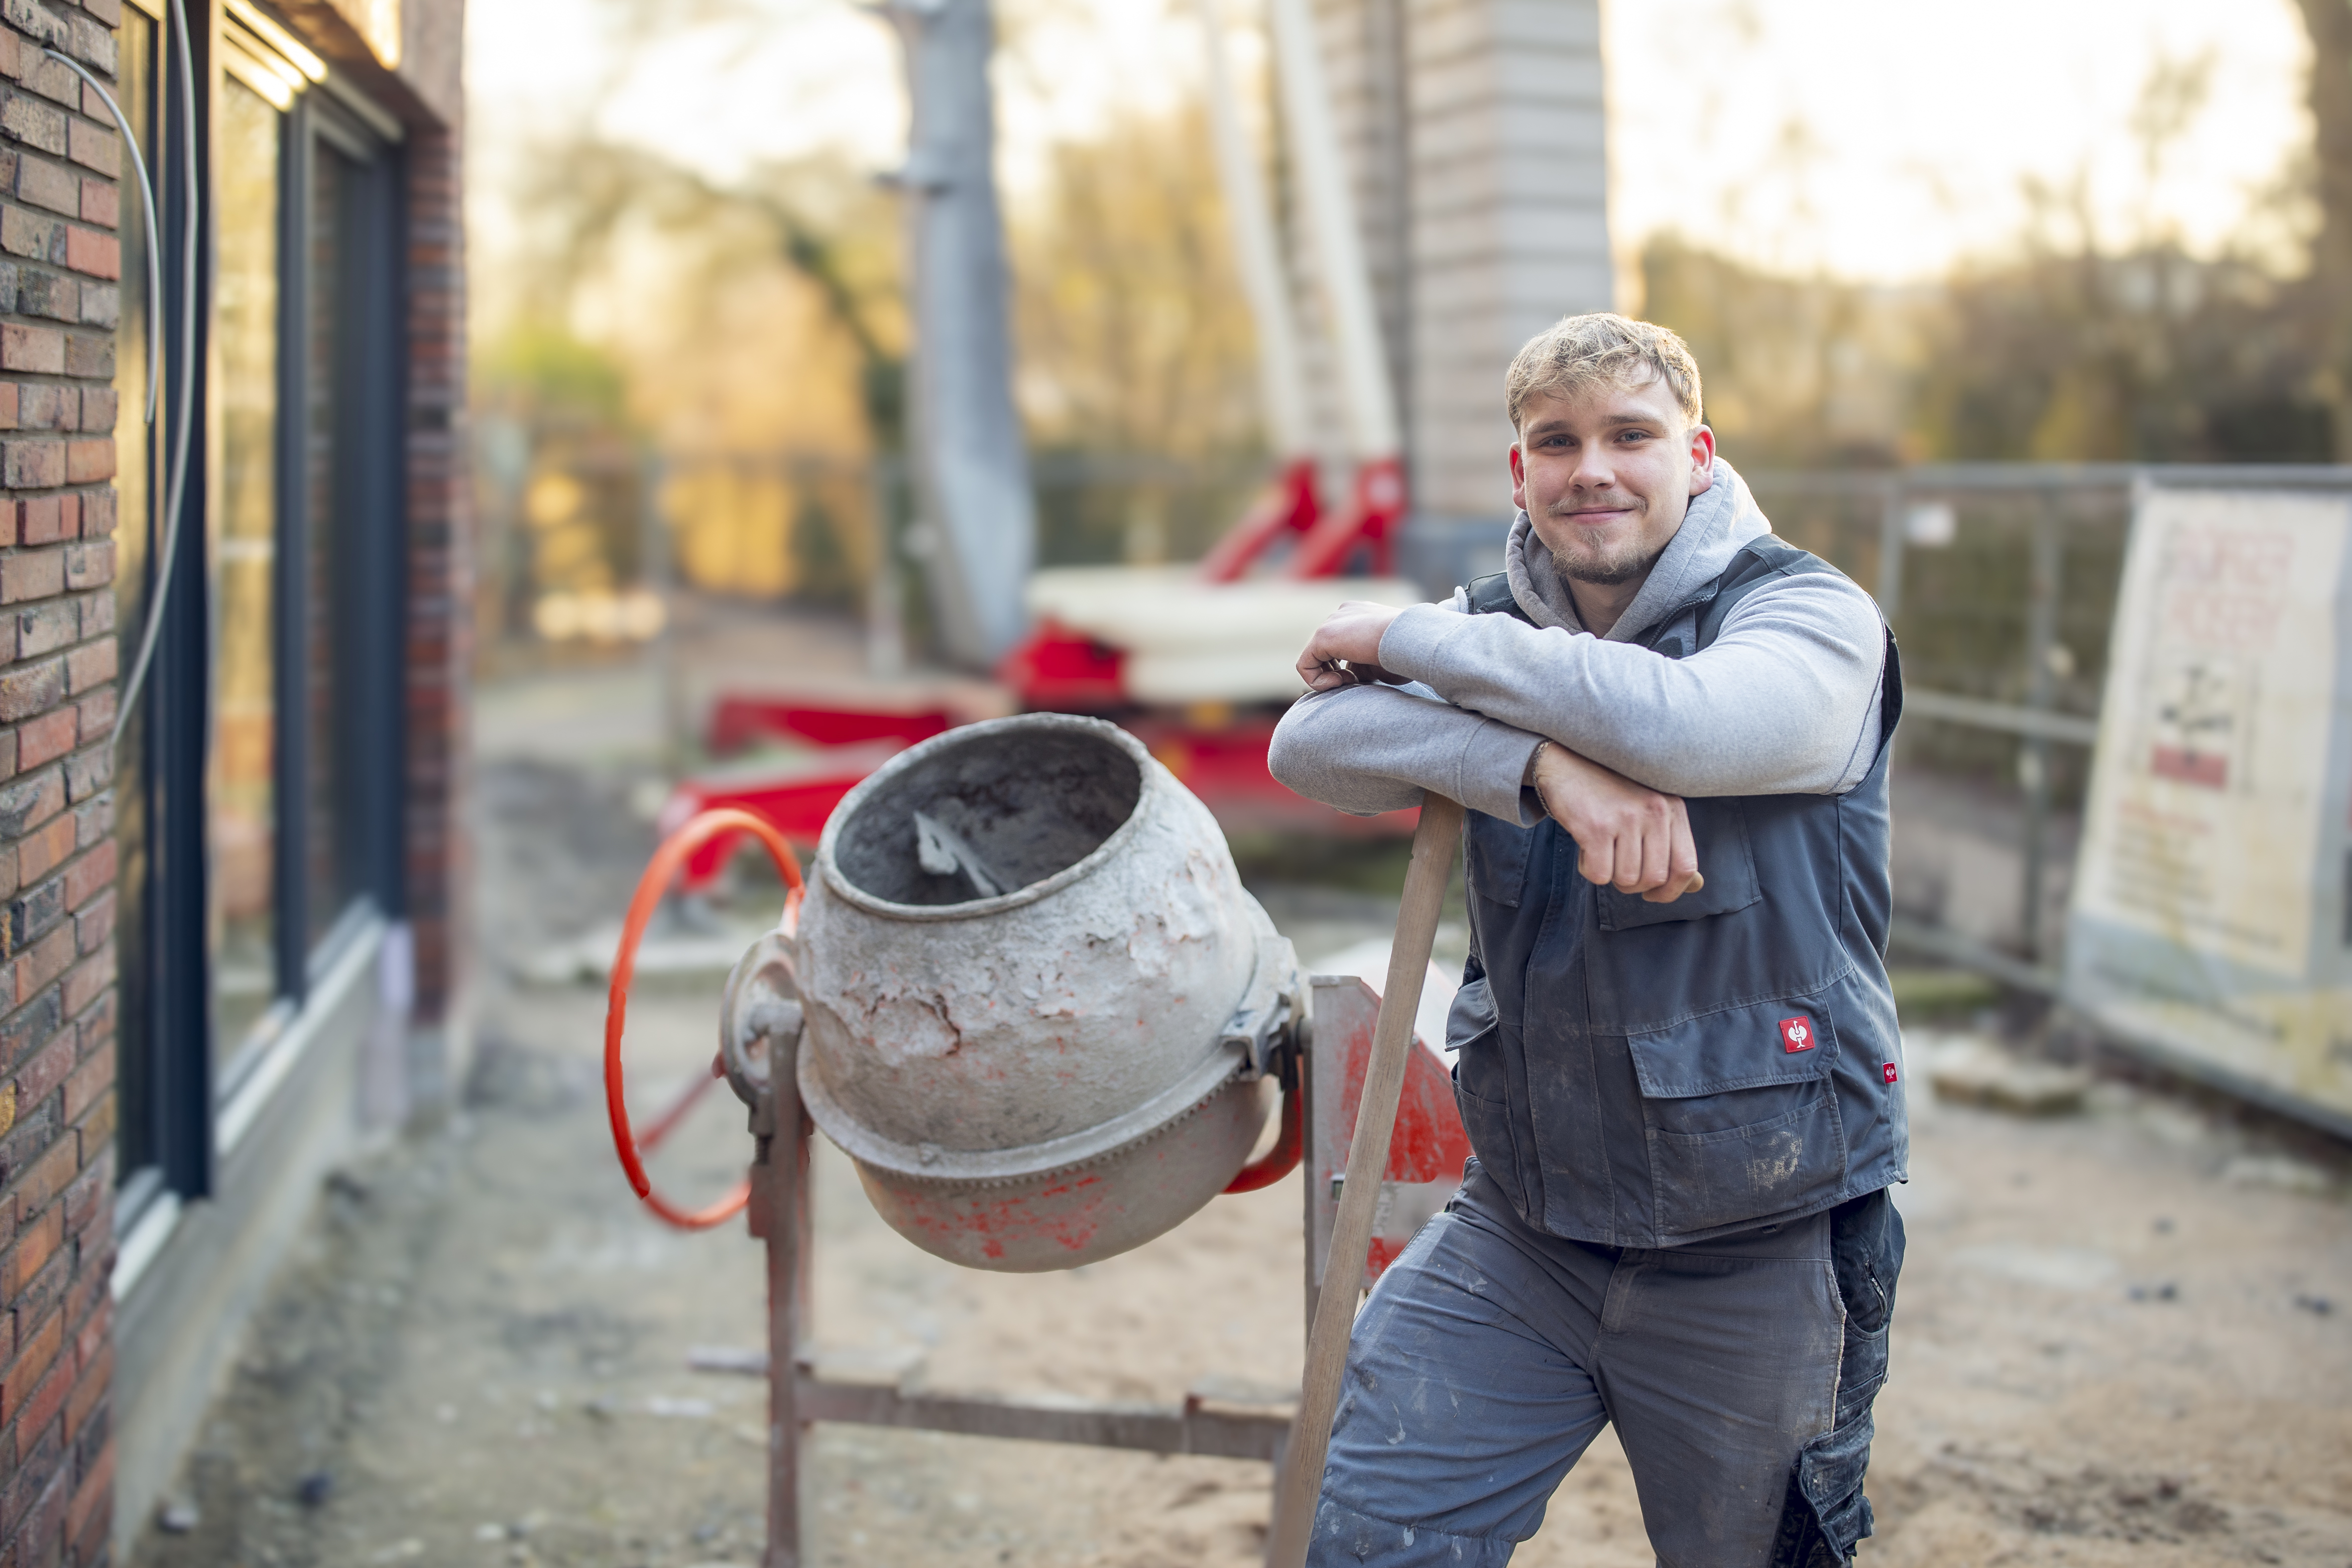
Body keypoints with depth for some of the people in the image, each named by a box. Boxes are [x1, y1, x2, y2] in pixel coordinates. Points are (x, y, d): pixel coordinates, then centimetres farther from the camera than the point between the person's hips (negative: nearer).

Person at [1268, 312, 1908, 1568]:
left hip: (1755, 1256, -3)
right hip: (1521, 1226, 4)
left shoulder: (1812, 617, -8)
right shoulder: (1498, 635, 5)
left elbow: (1683, 722, -30)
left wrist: (1410, 637, -19)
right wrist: (1544, 766, -30)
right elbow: (1310, 747, -13)